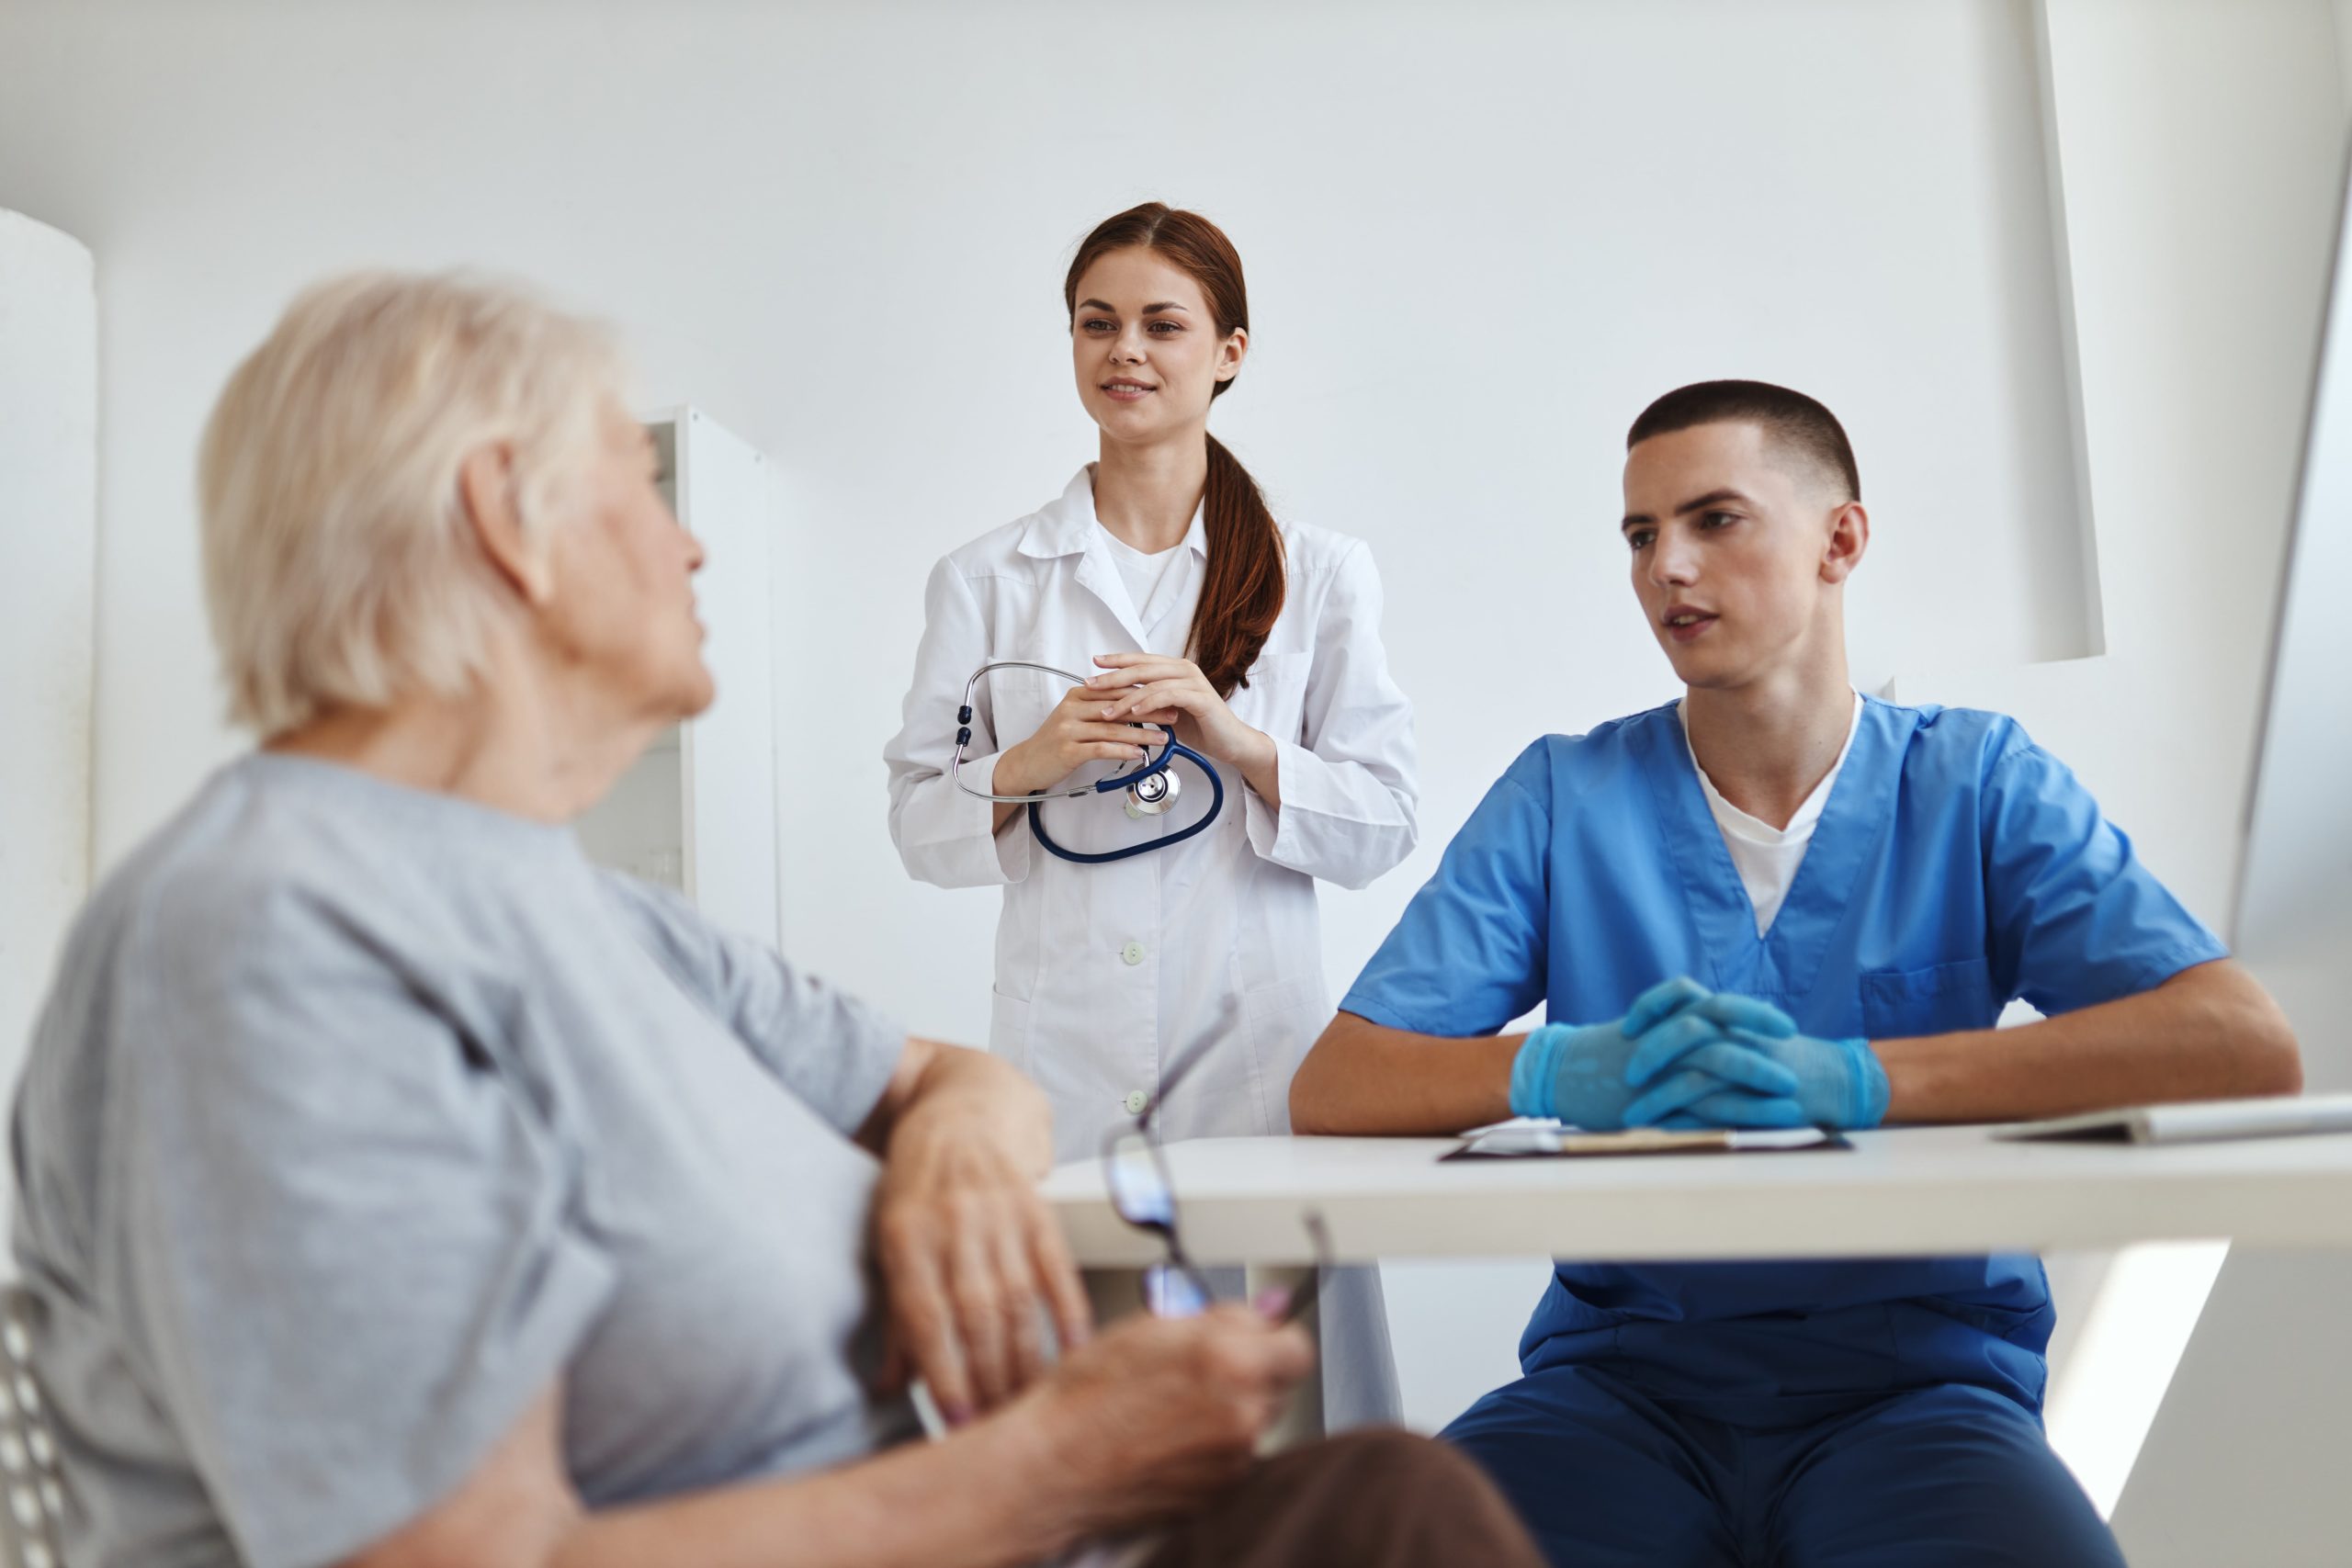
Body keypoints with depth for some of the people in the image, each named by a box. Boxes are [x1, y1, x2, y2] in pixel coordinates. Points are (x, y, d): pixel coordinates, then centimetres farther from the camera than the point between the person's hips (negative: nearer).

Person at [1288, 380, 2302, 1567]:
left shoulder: (1975, 780, 3)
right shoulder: (1563, 797, 5)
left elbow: (2247, 1046, -12)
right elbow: (1329, 1090, -2)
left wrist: (1855, 1080, -23)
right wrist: (1566, 1071, -22)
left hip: (1917, 1372, 0)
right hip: (1622, 1369, 1)